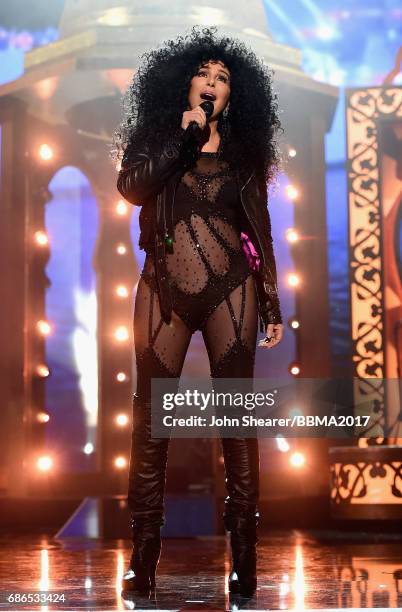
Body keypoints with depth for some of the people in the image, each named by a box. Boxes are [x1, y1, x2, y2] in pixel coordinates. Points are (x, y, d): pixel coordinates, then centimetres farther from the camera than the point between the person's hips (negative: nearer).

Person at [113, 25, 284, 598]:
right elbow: (131, 186, -11)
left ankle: (244, 557, 0)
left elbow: (259, 232, 11)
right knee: (151, 419, -3)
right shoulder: (155, 137, 10)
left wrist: (272, 304, 7)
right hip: (164, 291, 0)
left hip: (229, 291, 0)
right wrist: (183, 136, -11)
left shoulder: (243, 152, 11)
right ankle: (144, 555, 2)